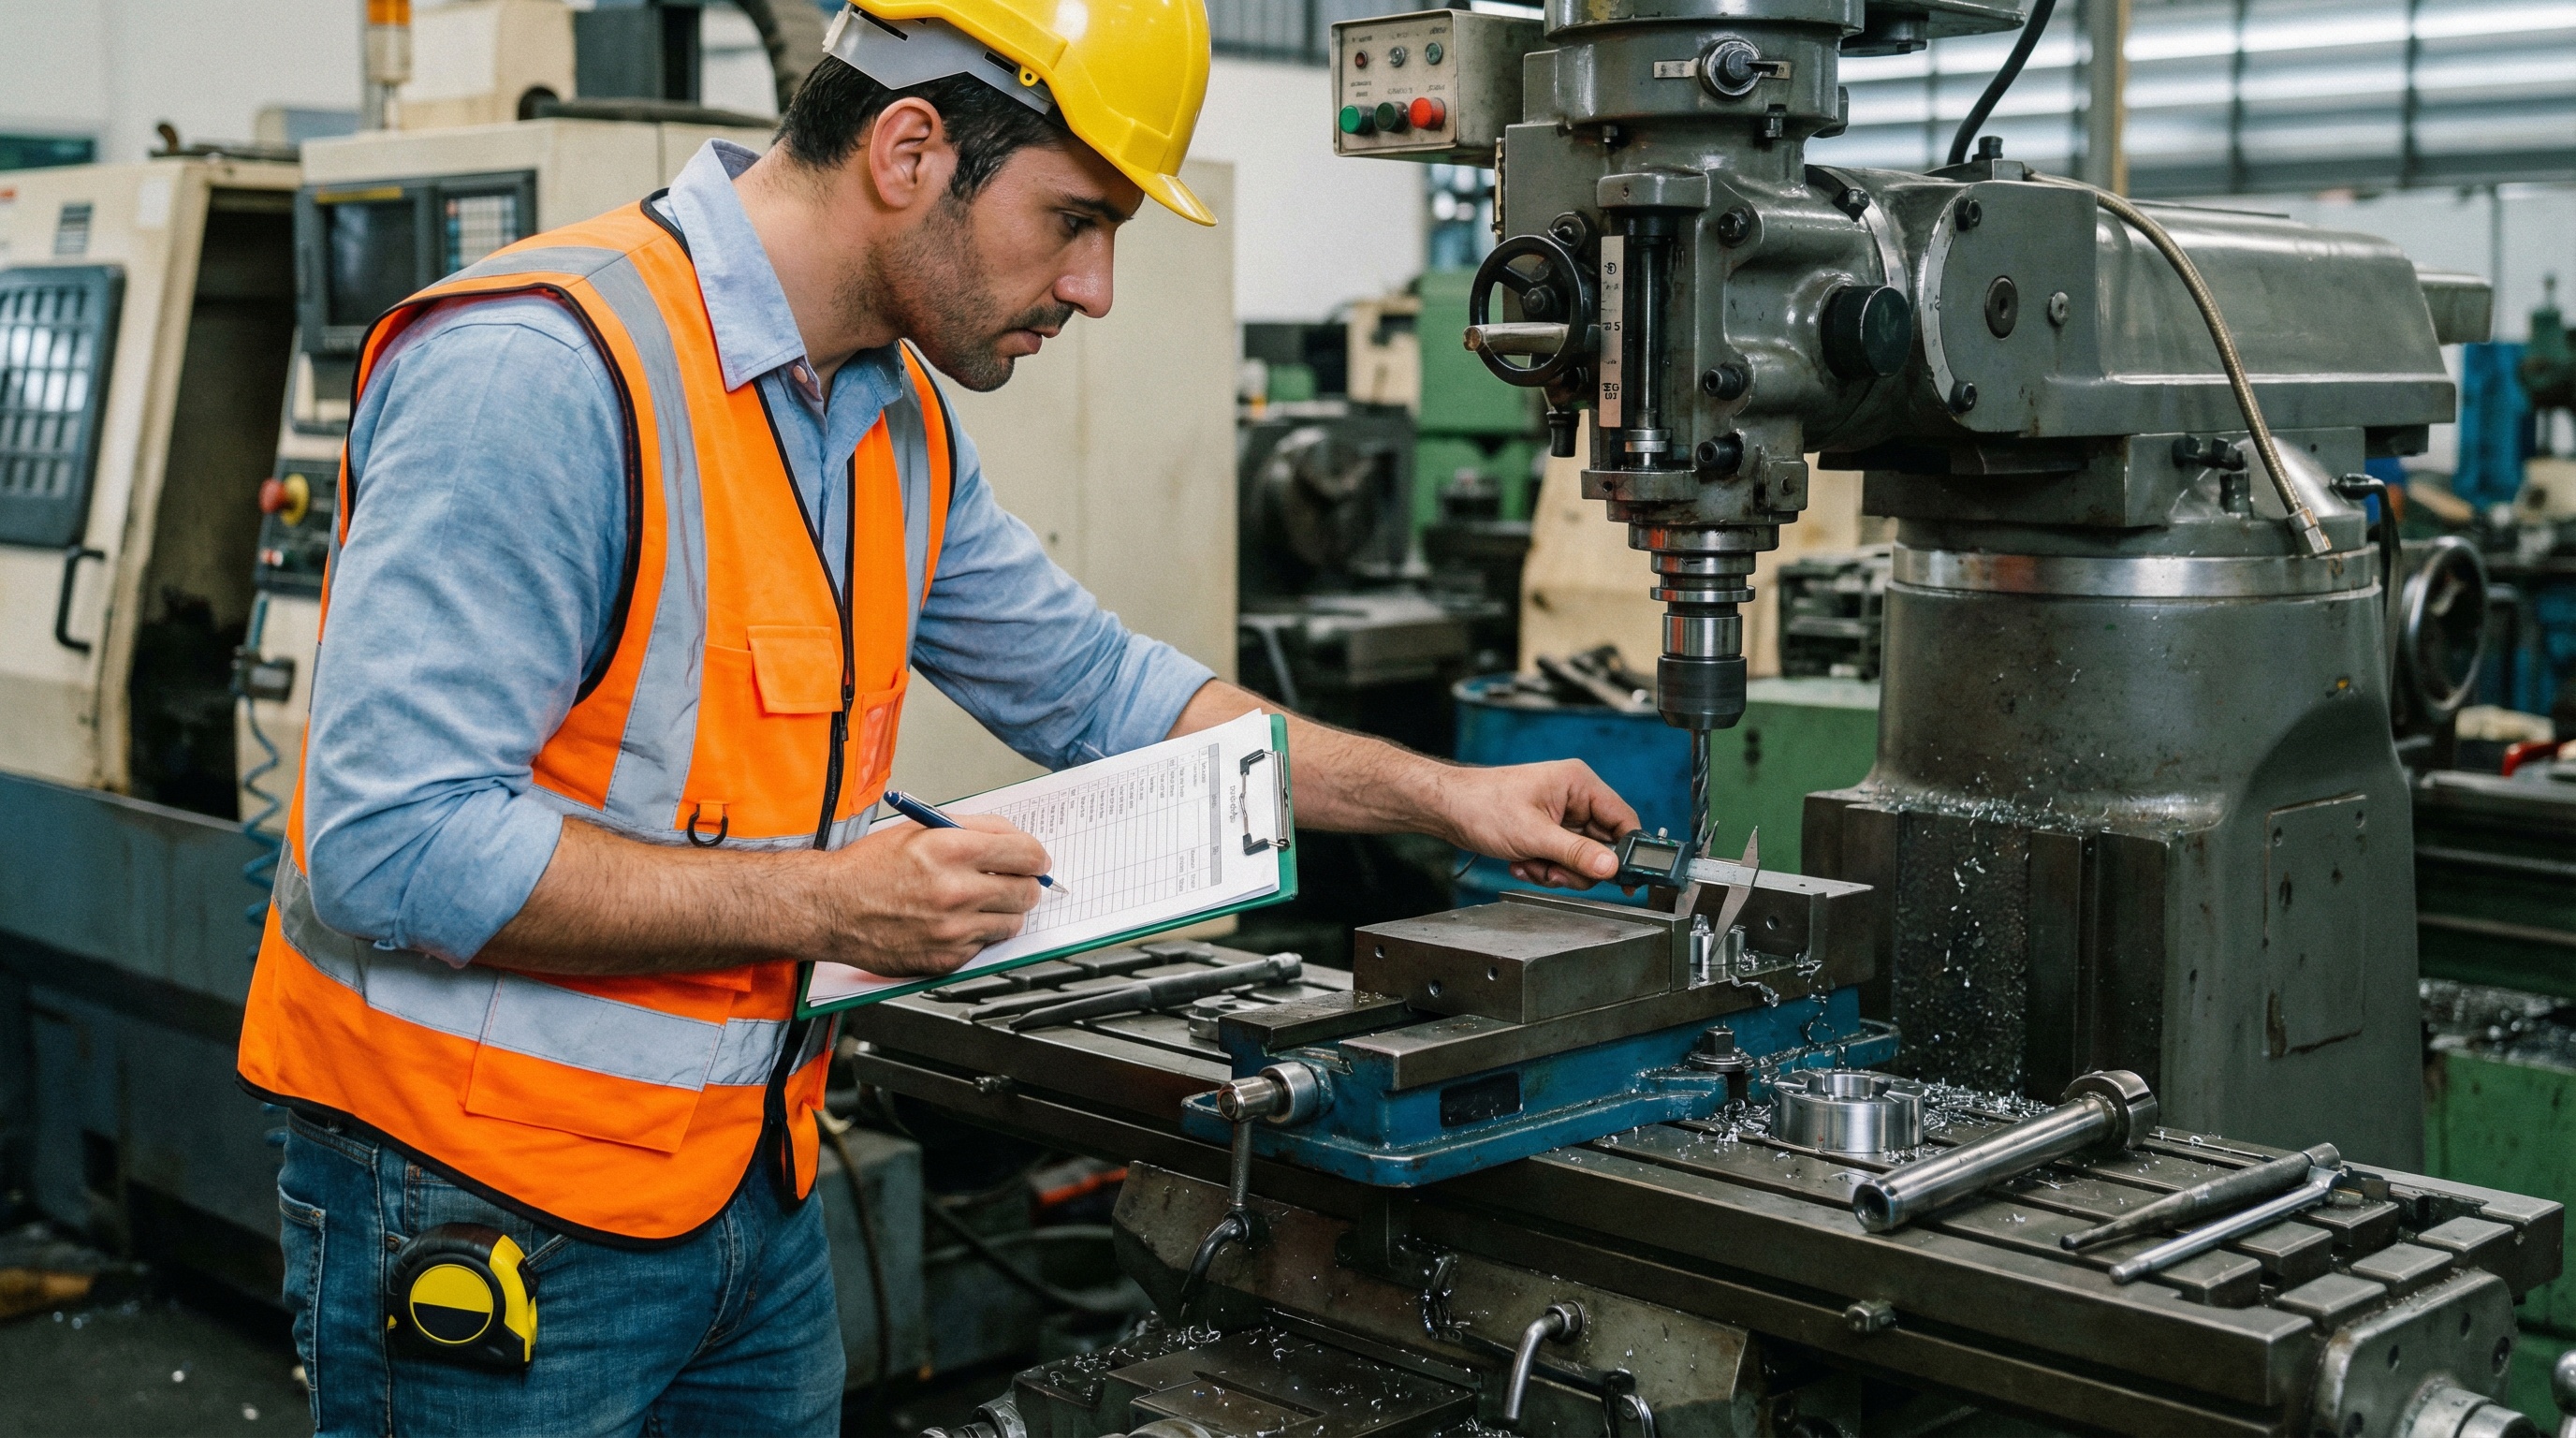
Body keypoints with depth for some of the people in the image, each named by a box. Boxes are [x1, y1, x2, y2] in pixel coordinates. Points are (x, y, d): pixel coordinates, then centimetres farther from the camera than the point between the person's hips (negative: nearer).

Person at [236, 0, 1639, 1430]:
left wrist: (1442, 798, 13)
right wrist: (823, 904, -24)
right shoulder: (538, 371, -22)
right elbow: (392, 842, -27)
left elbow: (1089, 684, 18)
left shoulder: (895, 417, 6)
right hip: (483, 1206, -8)